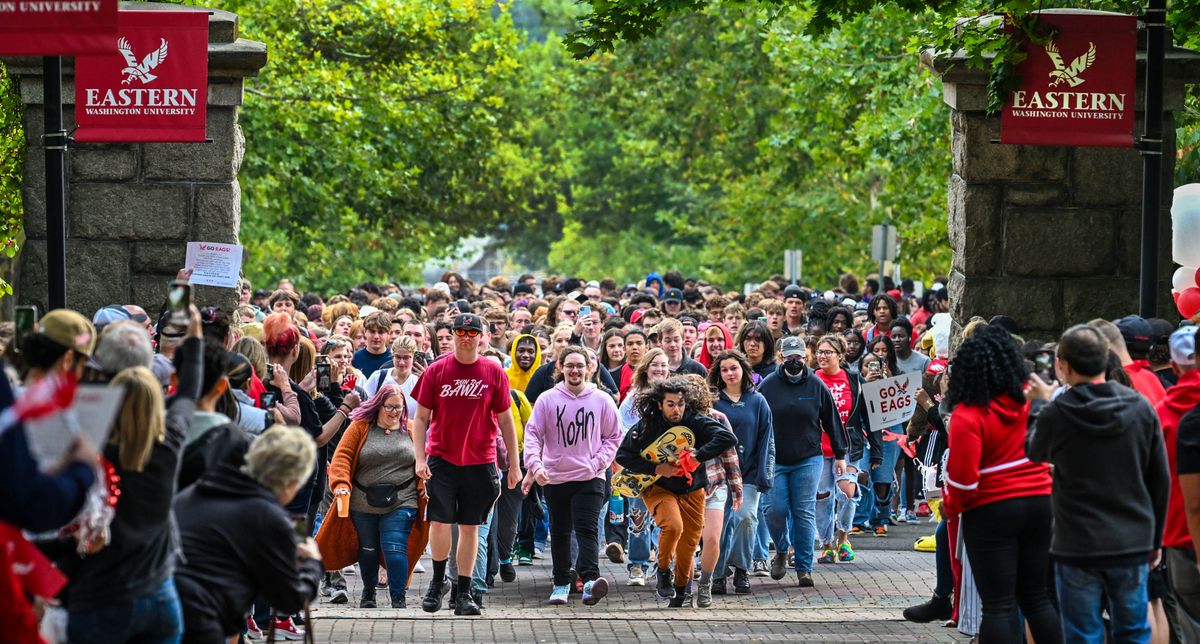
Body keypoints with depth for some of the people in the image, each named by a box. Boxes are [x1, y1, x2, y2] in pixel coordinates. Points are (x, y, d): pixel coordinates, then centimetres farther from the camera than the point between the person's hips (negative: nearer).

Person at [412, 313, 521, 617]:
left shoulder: (494, 373, 2)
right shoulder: (436, 371, 1)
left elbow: (505, 421, 7)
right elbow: (421, 418, 4)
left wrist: (514, 464, 6)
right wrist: (420, 458, -6)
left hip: (480, 462, 1)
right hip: (442, 460, 0)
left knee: (470, 526, 5)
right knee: (439, 521, -7)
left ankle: (464, 593, 12)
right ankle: (438, 580, 15)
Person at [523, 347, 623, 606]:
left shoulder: (602, 400, 2)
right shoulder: (547, 399, 0)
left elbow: (613, 437, 9)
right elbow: (533, 434, -1)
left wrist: (598, 462, -5)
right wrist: (535, 465, -16)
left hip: (590, 478, -2)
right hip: (554, 477, 2)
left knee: (587, 530, -15)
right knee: (559, 532, 11)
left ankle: (590, 580, -29)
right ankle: (561, 584, 22)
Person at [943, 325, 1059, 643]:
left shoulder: (967, 415, -15)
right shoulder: (1029, 399, -1)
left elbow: (963, 474, -17)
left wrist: (952, 506, -1)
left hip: (991, 509, -5)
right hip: (1039, 502, 5)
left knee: (998, 604, 0)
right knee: (1037, 597, 14)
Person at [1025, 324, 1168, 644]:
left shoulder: (1055, 414, -13)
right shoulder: (1141, 408, -3)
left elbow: (1033, 453, 9)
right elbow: (1160, 479, 4)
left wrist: (1039, 404, 22)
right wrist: (1155, 538, 15)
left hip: (1078, 547, -3)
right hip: (1133, 544, 3)